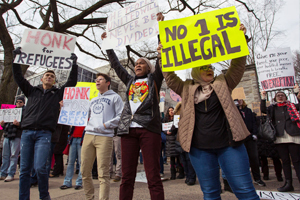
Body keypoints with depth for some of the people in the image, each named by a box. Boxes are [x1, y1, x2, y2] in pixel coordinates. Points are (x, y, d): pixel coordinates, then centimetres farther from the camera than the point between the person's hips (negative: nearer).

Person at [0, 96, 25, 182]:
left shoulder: (25, 111, 1)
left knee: (14, 155, -3)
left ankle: (11, 174, 3)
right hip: (7, 135, 6)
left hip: (17, 136, -6)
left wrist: (19, 124, -25)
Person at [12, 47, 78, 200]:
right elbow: (18, 77, 14)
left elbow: (72, 82, 6)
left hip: (44, 134, -2)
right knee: (24, 169, 4)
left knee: (40, 167, -12)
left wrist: (74, 64, 3)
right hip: (27, 132, 3)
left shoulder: (58, 93, 13)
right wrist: (16, 58, 10)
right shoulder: (32, 91, 18)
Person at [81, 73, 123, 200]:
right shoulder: (93, 100, 27)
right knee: (85, 171, 7)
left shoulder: (115, 97, 8)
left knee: (103, 173, -6)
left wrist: (106, 125, -11)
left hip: (105, 136, -6)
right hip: (88, 135, 6)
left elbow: (120, 116, -3)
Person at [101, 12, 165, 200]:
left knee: (153, 175, -4)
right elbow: (116, 64, 29)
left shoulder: (154, 79, 14)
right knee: (127, 176, 4)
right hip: (129, 128, 4)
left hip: (149, 127, -4)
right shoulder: (130, 81, 25)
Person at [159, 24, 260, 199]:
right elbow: (170, 77, 6)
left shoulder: (223, 83, 12)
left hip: (228, 144, 0)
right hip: (199, 148, 1)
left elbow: (238, 66, 3)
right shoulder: (187, 88, 12)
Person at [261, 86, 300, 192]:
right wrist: (263, 98, -14)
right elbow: (263, 110, -4)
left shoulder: (291, 106, 12)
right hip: (280, 137, 2)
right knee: (285, 161, 7)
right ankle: (288, 183, 14)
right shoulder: (273, 108, 12)